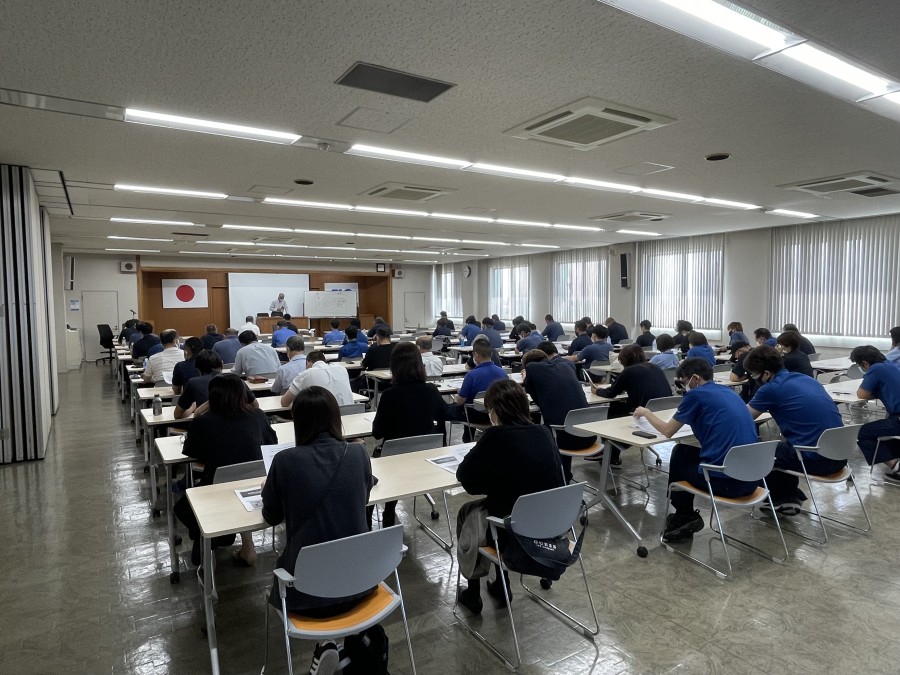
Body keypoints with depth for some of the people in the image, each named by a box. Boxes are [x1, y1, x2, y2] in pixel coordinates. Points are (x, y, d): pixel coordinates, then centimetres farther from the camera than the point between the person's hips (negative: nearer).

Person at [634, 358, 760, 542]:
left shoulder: (696, 394, -7)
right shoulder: (728, 392, 14)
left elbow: (667, 431, 2)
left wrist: (646, 412, 17)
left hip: (726, 480, -7)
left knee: (679, 454, 20)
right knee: (686, 452, 25)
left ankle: (685, 517, 32)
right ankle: (685, 515, 34)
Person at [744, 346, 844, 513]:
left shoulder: (771, 388, -9)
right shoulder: (806, 378, 13)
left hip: (816, 459, -8)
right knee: (783, 444, 31)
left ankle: (783, 498, 24)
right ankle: (791, 494, 31)